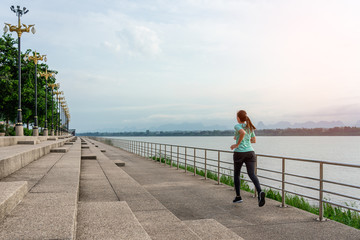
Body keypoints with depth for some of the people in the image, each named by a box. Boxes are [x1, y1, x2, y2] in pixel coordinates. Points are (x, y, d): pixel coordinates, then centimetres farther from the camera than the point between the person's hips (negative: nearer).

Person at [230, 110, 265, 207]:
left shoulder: (237, 126, -5)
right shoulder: (250, 127, 15)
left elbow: (243, 133, -26)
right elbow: (254, 140, 23)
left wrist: (237, 144, -15)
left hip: (239, 153, -4)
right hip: (250, 152, 4)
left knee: (236, 174, 15)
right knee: (252, 174, -6)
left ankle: (238, 196, 20)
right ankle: (260, 192, -32)